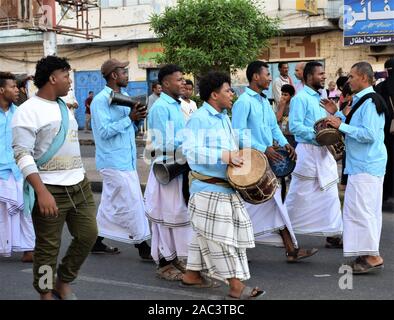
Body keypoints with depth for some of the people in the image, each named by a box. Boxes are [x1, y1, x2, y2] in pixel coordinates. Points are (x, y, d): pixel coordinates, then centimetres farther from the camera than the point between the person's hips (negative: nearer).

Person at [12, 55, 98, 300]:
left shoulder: (64, 107, 14)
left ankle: (63, 283, 26)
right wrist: (41, 191, -26)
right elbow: (22, 154, -18)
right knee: (48, 247, 1)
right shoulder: (28, 111, -11)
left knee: (88, 235, 8)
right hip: (51, 190, -7)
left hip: (80, 185, 7)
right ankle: (46, 293, 18)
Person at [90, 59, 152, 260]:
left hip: (125, 160, 9)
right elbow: (104, 131, -21)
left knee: (110, 203, 14)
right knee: (132, 203, -7)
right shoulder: (101, 100, -14)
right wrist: (129, 118, -23)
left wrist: (137, 118, -1)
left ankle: (97, 243, 23)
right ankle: (143, 247, 0)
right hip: (114, 162, -9)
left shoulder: (124, 97, 13)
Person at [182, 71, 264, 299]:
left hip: (227, 187, 9)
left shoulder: (224, 118, 14)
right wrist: (226, 156, -28)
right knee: (221, 237, -4)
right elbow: (191, 151, -27)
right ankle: (237, 287, -1)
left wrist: (239, 157, 7)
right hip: (210, 189, -9)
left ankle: (192, 274, 30)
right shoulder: (199, 119, -15)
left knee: (206, 235, 17)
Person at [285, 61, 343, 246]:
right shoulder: (301, 98, -11)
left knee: (330, 195, 6)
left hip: (323, 152, 8)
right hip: (307, 151, -8)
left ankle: (333, 235, 12)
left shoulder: (320, 98, 16)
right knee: (298, 196, 1)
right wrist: (316, 134, -26)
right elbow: (294, 126, -21)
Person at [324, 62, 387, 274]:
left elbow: (369, 134, -25)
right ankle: (368, 254, 20)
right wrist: (336, 114, 15)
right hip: (362, 163, 11)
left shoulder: (370, 102, -16)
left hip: (366, 166, -11)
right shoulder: (362, 100, 16)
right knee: (367, 210, 13)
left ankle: (372, 256, -7)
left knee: (359, 209, -10)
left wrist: (342, 125, -19)